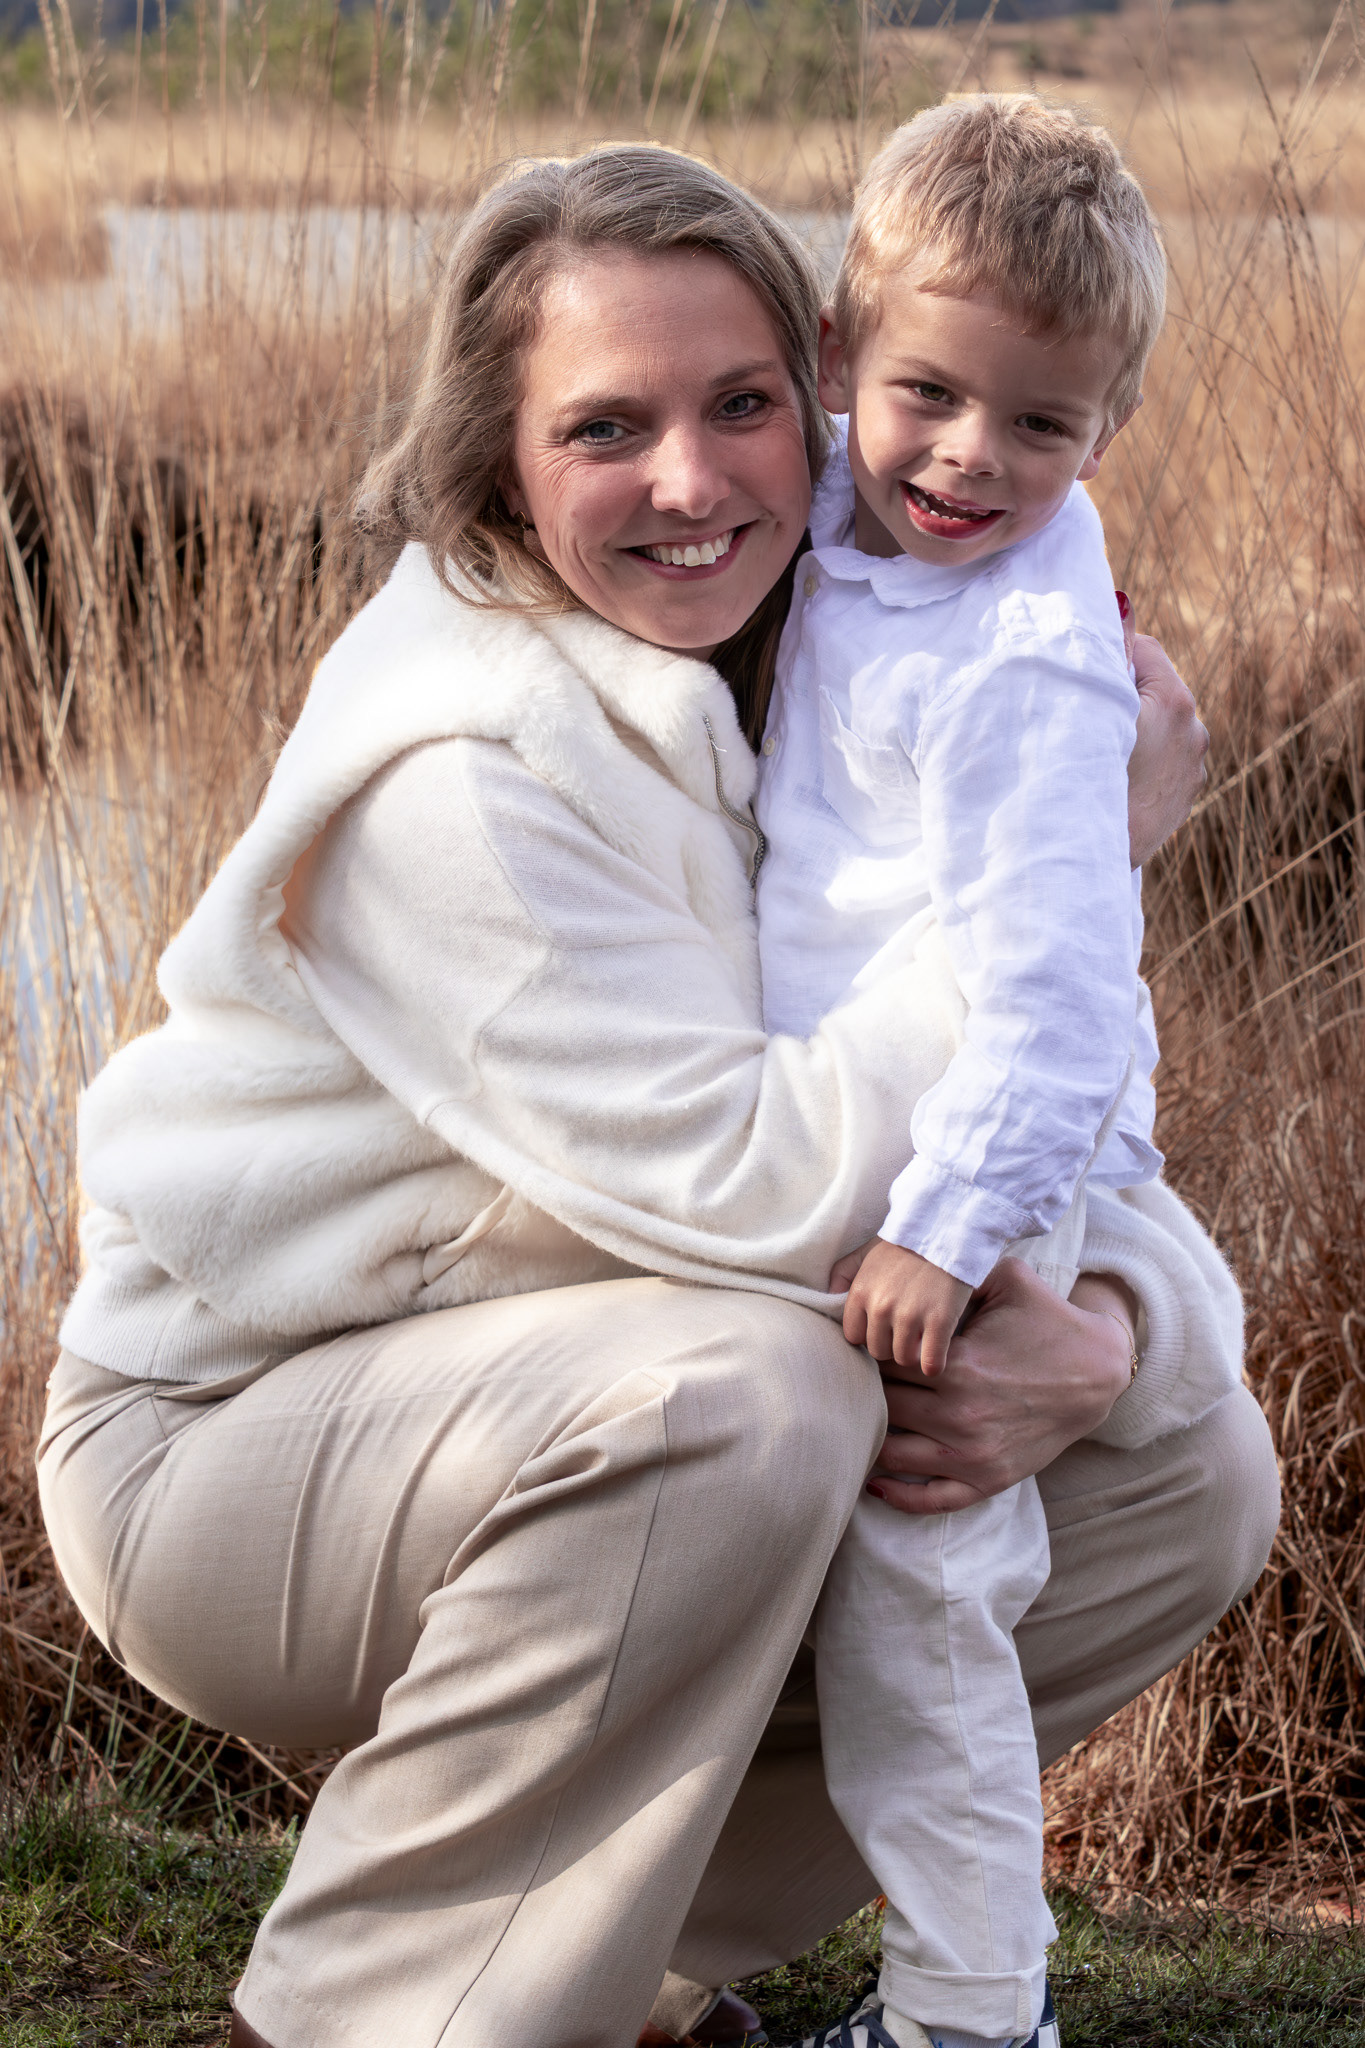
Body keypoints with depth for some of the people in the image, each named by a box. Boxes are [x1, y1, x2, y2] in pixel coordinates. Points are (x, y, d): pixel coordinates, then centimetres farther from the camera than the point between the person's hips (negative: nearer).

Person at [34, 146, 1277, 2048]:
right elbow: (758, 1186, -32)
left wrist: (1110, 1328, -24)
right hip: (227, 1446, -7)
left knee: (1188, 1479, -1)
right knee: (745, 1389, -35)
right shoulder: (453, 777, -25)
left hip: (568, 1427, 7)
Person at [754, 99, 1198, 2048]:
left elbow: (1043, 973, -27)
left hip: (967, 1157, -8)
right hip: (847, 1147, 8)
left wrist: (948, 1223, -29)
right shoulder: (853, 529, 1)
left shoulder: (1022, 666, -24)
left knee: (910, 1586, -2)